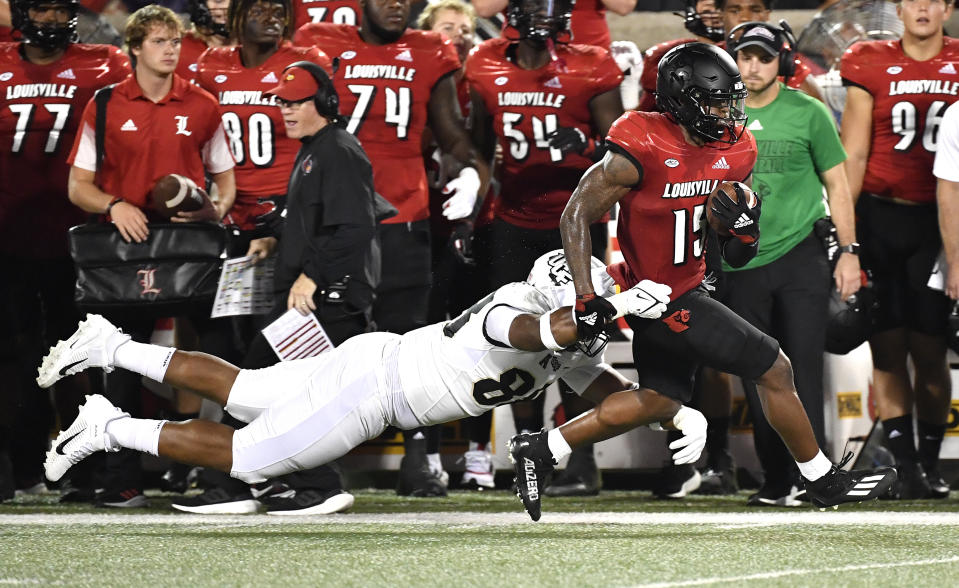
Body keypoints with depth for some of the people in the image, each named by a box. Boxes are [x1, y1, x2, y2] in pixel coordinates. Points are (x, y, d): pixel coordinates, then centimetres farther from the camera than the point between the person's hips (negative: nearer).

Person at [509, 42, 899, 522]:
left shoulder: (732, 152, -1)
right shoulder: (642, 151, -24)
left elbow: (735, 258, 5)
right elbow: (576, 216, -19)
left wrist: (744, 230, -19)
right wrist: (586, 298, -25)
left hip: (684, 288, 9)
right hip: (666, 302, -9)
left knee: (664, 398, 23)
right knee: (774, 370, -2)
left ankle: (541, 450, 26)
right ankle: (823, 482, 16)